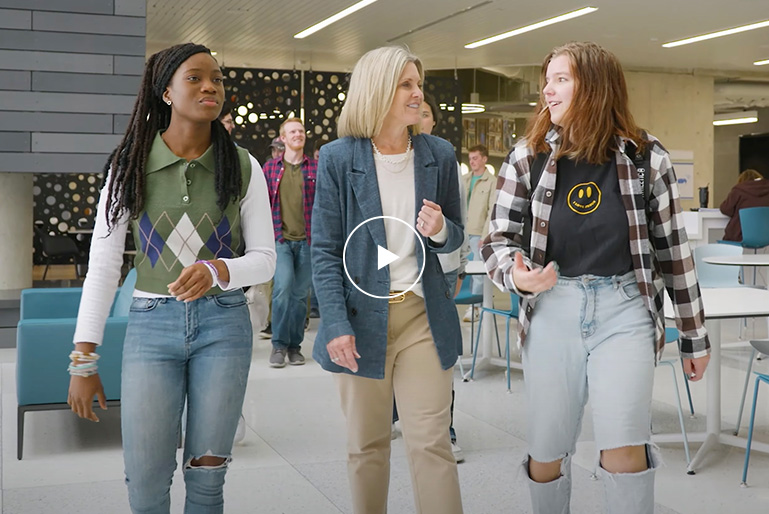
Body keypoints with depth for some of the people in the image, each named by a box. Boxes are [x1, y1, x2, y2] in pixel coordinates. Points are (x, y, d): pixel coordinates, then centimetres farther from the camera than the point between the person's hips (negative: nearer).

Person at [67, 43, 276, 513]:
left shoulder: (243, 167, 0)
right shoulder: (131, 165, 0)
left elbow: (265, 259, 1)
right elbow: (103, 264, 0)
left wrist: (218, 271, -21)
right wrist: (84, 359, -3)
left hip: (223, 323, 1)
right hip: (152, 323, 0)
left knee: (207, 475, 7)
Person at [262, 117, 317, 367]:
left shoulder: (316, 167, 7)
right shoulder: (271, 167, 7)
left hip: (307, 240, 1)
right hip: (280, 238, -1)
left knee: (300, 293, 6)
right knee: (283, 286, -18)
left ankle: (295, 346, 17)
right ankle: (279, 344, -4)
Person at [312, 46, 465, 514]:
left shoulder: (439, 155, 5)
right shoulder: (338, 158, -3)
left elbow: (456, 236, 13)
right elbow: (326, 250, -4)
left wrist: (440, 230, -11)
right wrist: (337, 326, -13)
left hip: (424, 315, 1)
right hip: (362, 317, -1)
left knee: (432, 442, 0)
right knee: (366, 445, 10)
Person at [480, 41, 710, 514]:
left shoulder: (646, 156, 0)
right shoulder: (528, 156, 2)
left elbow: (673, 248, 6)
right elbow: (499, 239, 5)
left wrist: (695, 335, 9)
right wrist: (516, 274, -19)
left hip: (624, 310, -1)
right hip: (552, 311, 2)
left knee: (623, 447, -16)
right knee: (546, 454, 10)